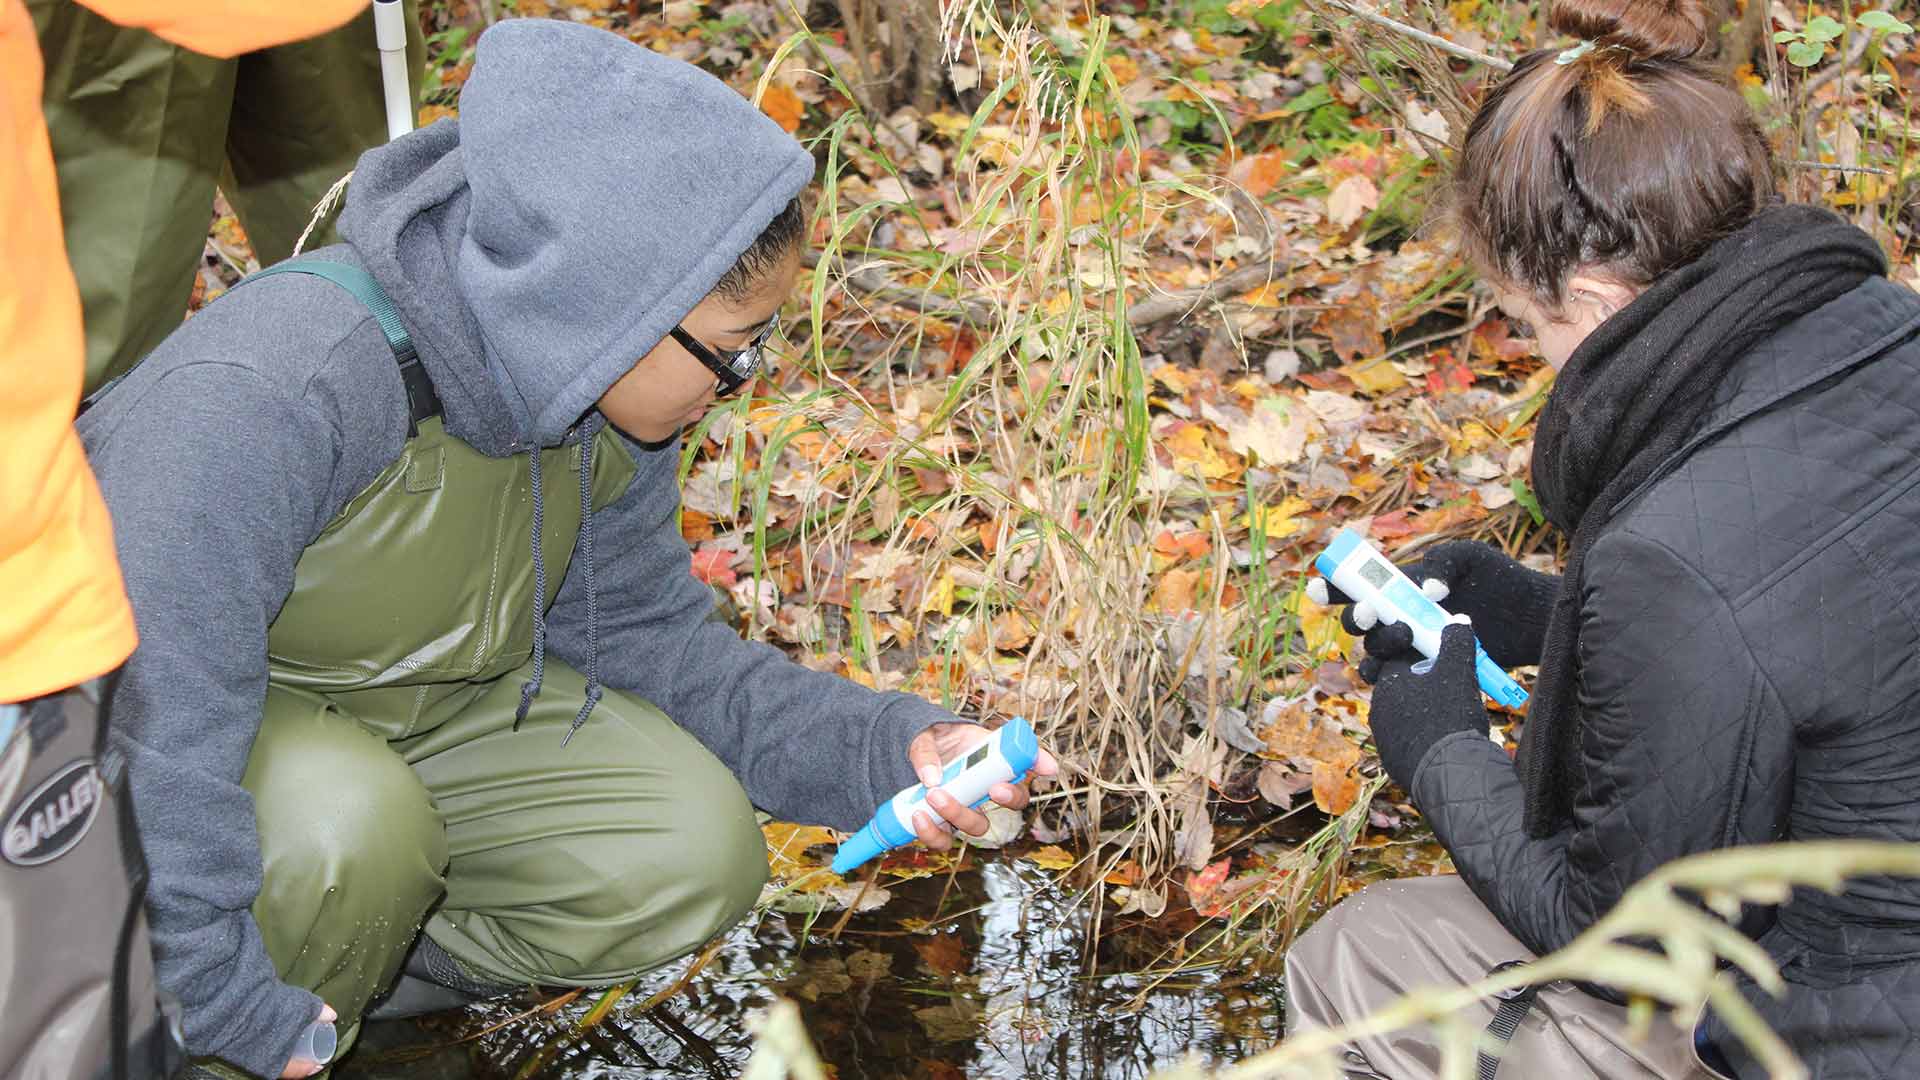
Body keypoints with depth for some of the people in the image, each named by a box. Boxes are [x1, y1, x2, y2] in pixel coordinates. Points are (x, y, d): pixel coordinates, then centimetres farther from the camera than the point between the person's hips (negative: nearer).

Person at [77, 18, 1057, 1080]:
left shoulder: (608, 401, -11)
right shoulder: (265, 393, -36)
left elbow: (642, 633, 0)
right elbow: (150, 713, -35)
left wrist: (883, 749, -12)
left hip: (421, 711, 6)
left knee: (694, 857, -13)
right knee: (337, 829, -38)